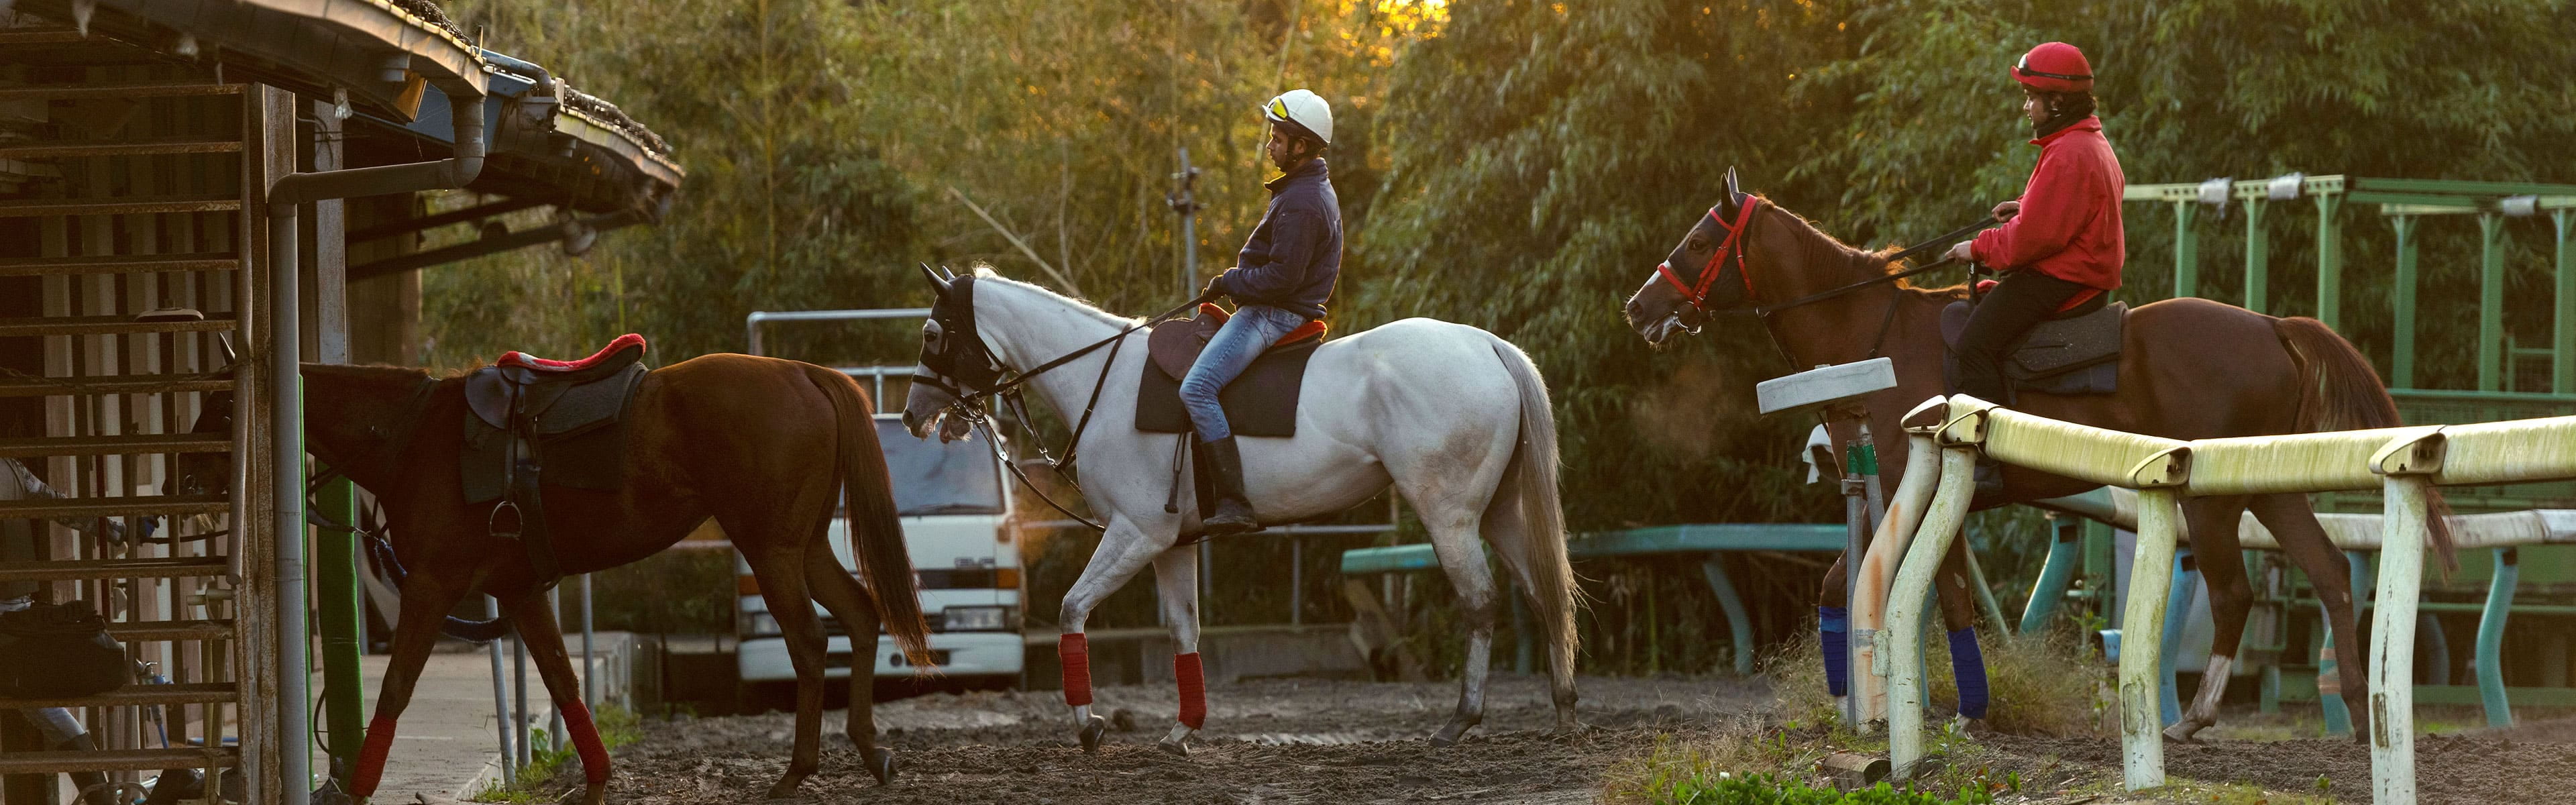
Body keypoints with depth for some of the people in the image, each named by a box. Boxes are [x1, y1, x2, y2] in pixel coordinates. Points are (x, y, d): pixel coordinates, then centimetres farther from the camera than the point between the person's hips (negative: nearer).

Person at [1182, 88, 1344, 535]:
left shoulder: (1300, 203, -19)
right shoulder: (1314, 190, 17)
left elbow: (1281, 277, -25)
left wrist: (1230, 283, -12)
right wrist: (1234, 282, 15)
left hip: (1274, 314, -12)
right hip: (1283, 310, 12)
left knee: (1197, 388, -24)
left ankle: (1234, 504, -32)